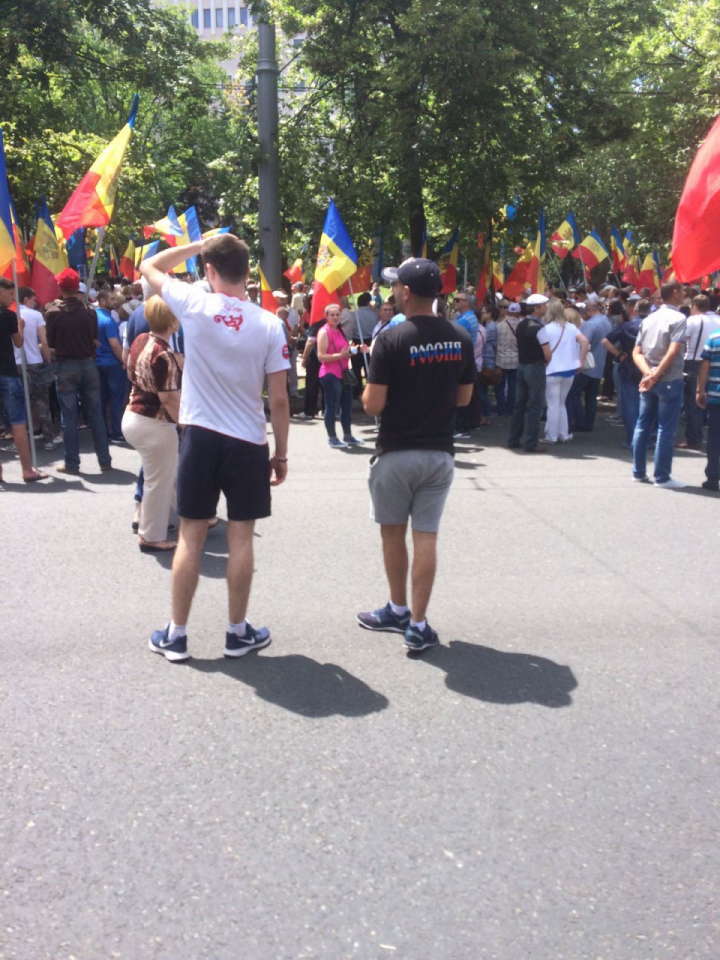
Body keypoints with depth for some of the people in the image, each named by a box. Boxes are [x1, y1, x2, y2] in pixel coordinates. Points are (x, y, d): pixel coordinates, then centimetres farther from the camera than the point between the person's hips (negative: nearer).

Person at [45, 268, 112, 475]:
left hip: (65, 367, -2)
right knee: (95, 415, 9)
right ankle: (105, 460, 12)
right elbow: (95, 340, 5)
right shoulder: (90, 311, -2)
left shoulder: (53, 312, -8)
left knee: (69, 418, 4)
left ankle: (72, 464, 7)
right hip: (88, 365, 2)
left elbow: (50, 343, -1)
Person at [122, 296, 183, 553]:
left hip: (133, 417, 9)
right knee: (158, 482, 5)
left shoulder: (141, 340, 3)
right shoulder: (163, 355, -24)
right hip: (154, 424, -9)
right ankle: (152, 537, 16)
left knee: (167, 475, 24)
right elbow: (169, 399, -23)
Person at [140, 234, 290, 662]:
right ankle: (239, 632, 17)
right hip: (249, 443, 0)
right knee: (241, 537, 7)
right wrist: (281, 453, 5)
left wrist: (200, 244, 13)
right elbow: (279, 399, -5)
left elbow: (149, 267, 13)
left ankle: (176, 634, 16)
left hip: (201, 437, 0)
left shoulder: (195, 305, -7)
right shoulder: (269, 323, -6)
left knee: (191, 536, 7)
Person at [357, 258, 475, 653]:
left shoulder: (391, 340, -14)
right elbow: (463, 397, 10)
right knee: (426, 536, 6)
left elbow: (372, 405, -14)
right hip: (440, 453, 4)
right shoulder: (460, 339, 1)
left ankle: (398, 611, 27)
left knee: (392, 533, 14)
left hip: (396, 454, -3)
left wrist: (371, 384, 6)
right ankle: (418, 624, 8)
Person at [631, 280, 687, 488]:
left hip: (648, 380, 7)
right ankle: (662, 477, 2)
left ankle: (639, 472, 18)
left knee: (642, 426, 11)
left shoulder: (648, 319, 11)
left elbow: (637, 352, 4)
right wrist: (656, 375, -16)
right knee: (666, 430, -2)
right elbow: (673, 352, -21)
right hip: (670, 381, -7)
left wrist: (648, 373, -8)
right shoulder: (678, 319, -10)